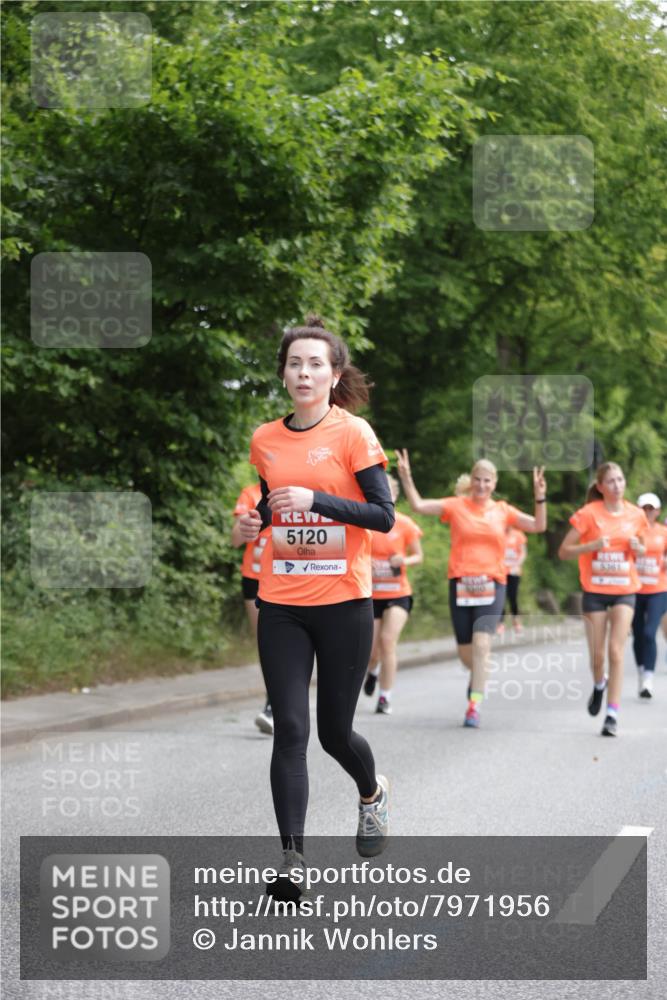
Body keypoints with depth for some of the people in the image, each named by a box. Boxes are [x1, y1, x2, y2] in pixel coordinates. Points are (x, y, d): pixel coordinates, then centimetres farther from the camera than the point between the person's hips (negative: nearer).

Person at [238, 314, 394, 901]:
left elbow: (384, 515, -11)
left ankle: (373, 792, 40)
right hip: (281, 604, 3)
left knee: (334, 731, 6)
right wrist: (255, 521, 0)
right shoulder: (265, 440, 7)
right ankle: (292, 859, -4)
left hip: (343, 603, -3)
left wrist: (315, 499, -22)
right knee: (290, 730, -7)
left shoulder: (353, 433, -6)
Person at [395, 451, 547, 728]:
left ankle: (474, 707, -17)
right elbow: (418, 505, -3)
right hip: (461, 583, 0)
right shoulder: (456, 506, 4)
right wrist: (406, 479, -15)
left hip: (491, 585, 0)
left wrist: (540, 498, -6)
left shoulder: (503, 511, 9)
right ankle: (479, 676, 42)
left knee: (481, 643, -18)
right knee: (465, 651, 5)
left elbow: (538, 526, 8)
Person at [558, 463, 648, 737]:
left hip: (624, 592, 1)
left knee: (616, 652, -11)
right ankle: (599, 684, 40)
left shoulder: (635, 515, 2)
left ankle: (612, 714, -9)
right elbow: (564, 551, -6)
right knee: (597, 655, 5)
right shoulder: (589, 514, -7)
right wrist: (592, 546, -22)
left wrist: (637, 548, -6)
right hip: (595, 591, -1)